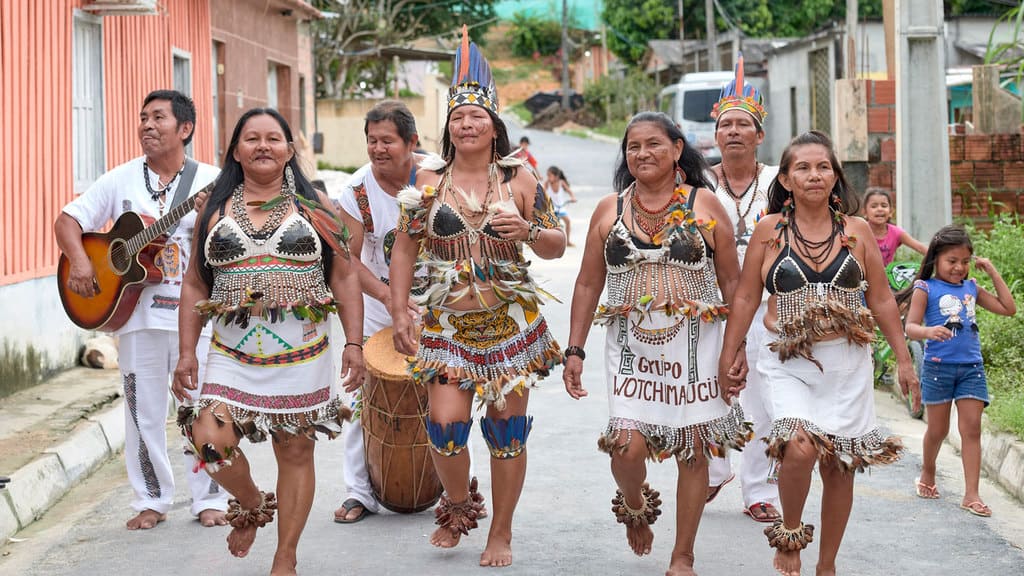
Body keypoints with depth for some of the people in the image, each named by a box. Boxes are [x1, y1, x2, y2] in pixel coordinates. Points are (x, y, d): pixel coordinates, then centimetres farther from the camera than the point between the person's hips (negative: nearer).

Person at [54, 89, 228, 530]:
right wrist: (79, 261, -11)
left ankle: (210, 499, 14)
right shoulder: (121, 180, 6)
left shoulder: (211, 181, 1)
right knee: (144, 410, 7)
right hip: (138, 313, 2)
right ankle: (151, 501, 19)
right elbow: (68, 220, 6)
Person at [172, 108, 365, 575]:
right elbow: (194, 286, 10)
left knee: (295, 452, 3)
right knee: (210, 441, -16)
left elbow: (345, 279, 6)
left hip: (302, 357, -1)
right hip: (233, 356, 1)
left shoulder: (314, 206, 6)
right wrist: (186, 353, 4)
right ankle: (251, 503, 16)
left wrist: (354, 343, -3)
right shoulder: (215, 209, 9)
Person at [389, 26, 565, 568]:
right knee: (445, 425, -10)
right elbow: (405, 249, 7)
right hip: (446, 323, 0)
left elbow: (556, 247, 6)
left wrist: (527, 230, -15)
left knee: (506, 427, 1)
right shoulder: (428, 180, 4)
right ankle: (458, 506, 20)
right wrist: (399, 314, 1)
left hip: (511, 323, 0)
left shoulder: (519, 180, 2)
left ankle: (501, 534, 16)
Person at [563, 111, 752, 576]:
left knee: (694, 450, 1)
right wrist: (574, 350, 5)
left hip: (695, 345, -1)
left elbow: (731, 282, 3)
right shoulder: (609, 210, 8)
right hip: (631, 346, 1)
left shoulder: (704, 205, 2)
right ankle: (634, 507, 21)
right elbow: (588, 285, 11)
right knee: (627, 445, -14)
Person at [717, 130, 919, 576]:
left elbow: (881, 300, 10)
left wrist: (903, 358, 9)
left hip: (848, 364, 2)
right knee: (799, 447, -24)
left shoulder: (856, 231, 4)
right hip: (788, 363, -2)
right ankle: (790, 536, 2)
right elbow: (746, 298, 6)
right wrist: (729, 353, 7)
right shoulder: (769, 230, 0)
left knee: (841, 465, 6)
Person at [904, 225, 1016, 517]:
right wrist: (928, 331, -34)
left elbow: (1008, 309, 14)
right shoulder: (926, 288, -3)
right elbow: (910, 326, -11)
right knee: (938, 429, 7)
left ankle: (971, 495, -6)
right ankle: (927, 474, 34)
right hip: (938, 365, -3)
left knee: (972, 429, -4)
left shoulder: (972, 288, 11)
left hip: (972, 367, 3)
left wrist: (993, 272, 10)